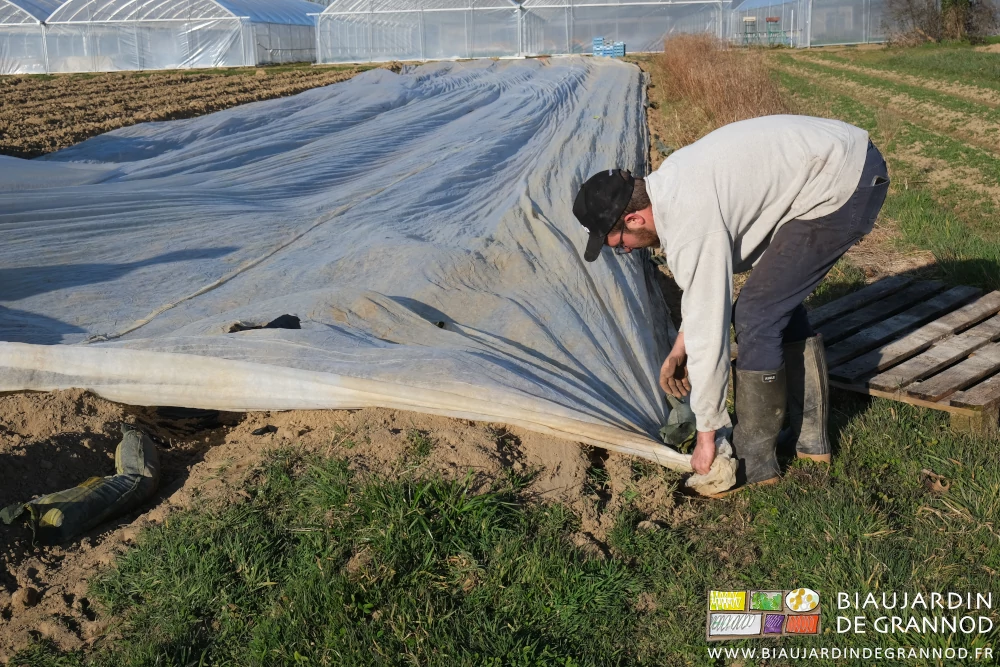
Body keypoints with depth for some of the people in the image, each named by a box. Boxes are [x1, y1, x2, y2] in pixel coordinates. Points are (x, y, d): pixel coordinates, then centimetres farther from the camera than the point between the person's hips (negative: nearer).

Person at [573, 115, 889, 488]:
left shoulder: (690, 222, -23)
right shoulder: (668, 183, 7)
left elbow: (707, 324, -19)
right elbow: (706, 285, 21)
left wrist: (706, 433, -10)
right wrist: (680, 348, 21)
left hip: (841, 186, -11)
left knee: (755, 315, -8)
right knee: (779, 300, 18)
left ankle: (753, 463, 5)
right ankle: (809, 437, 27)